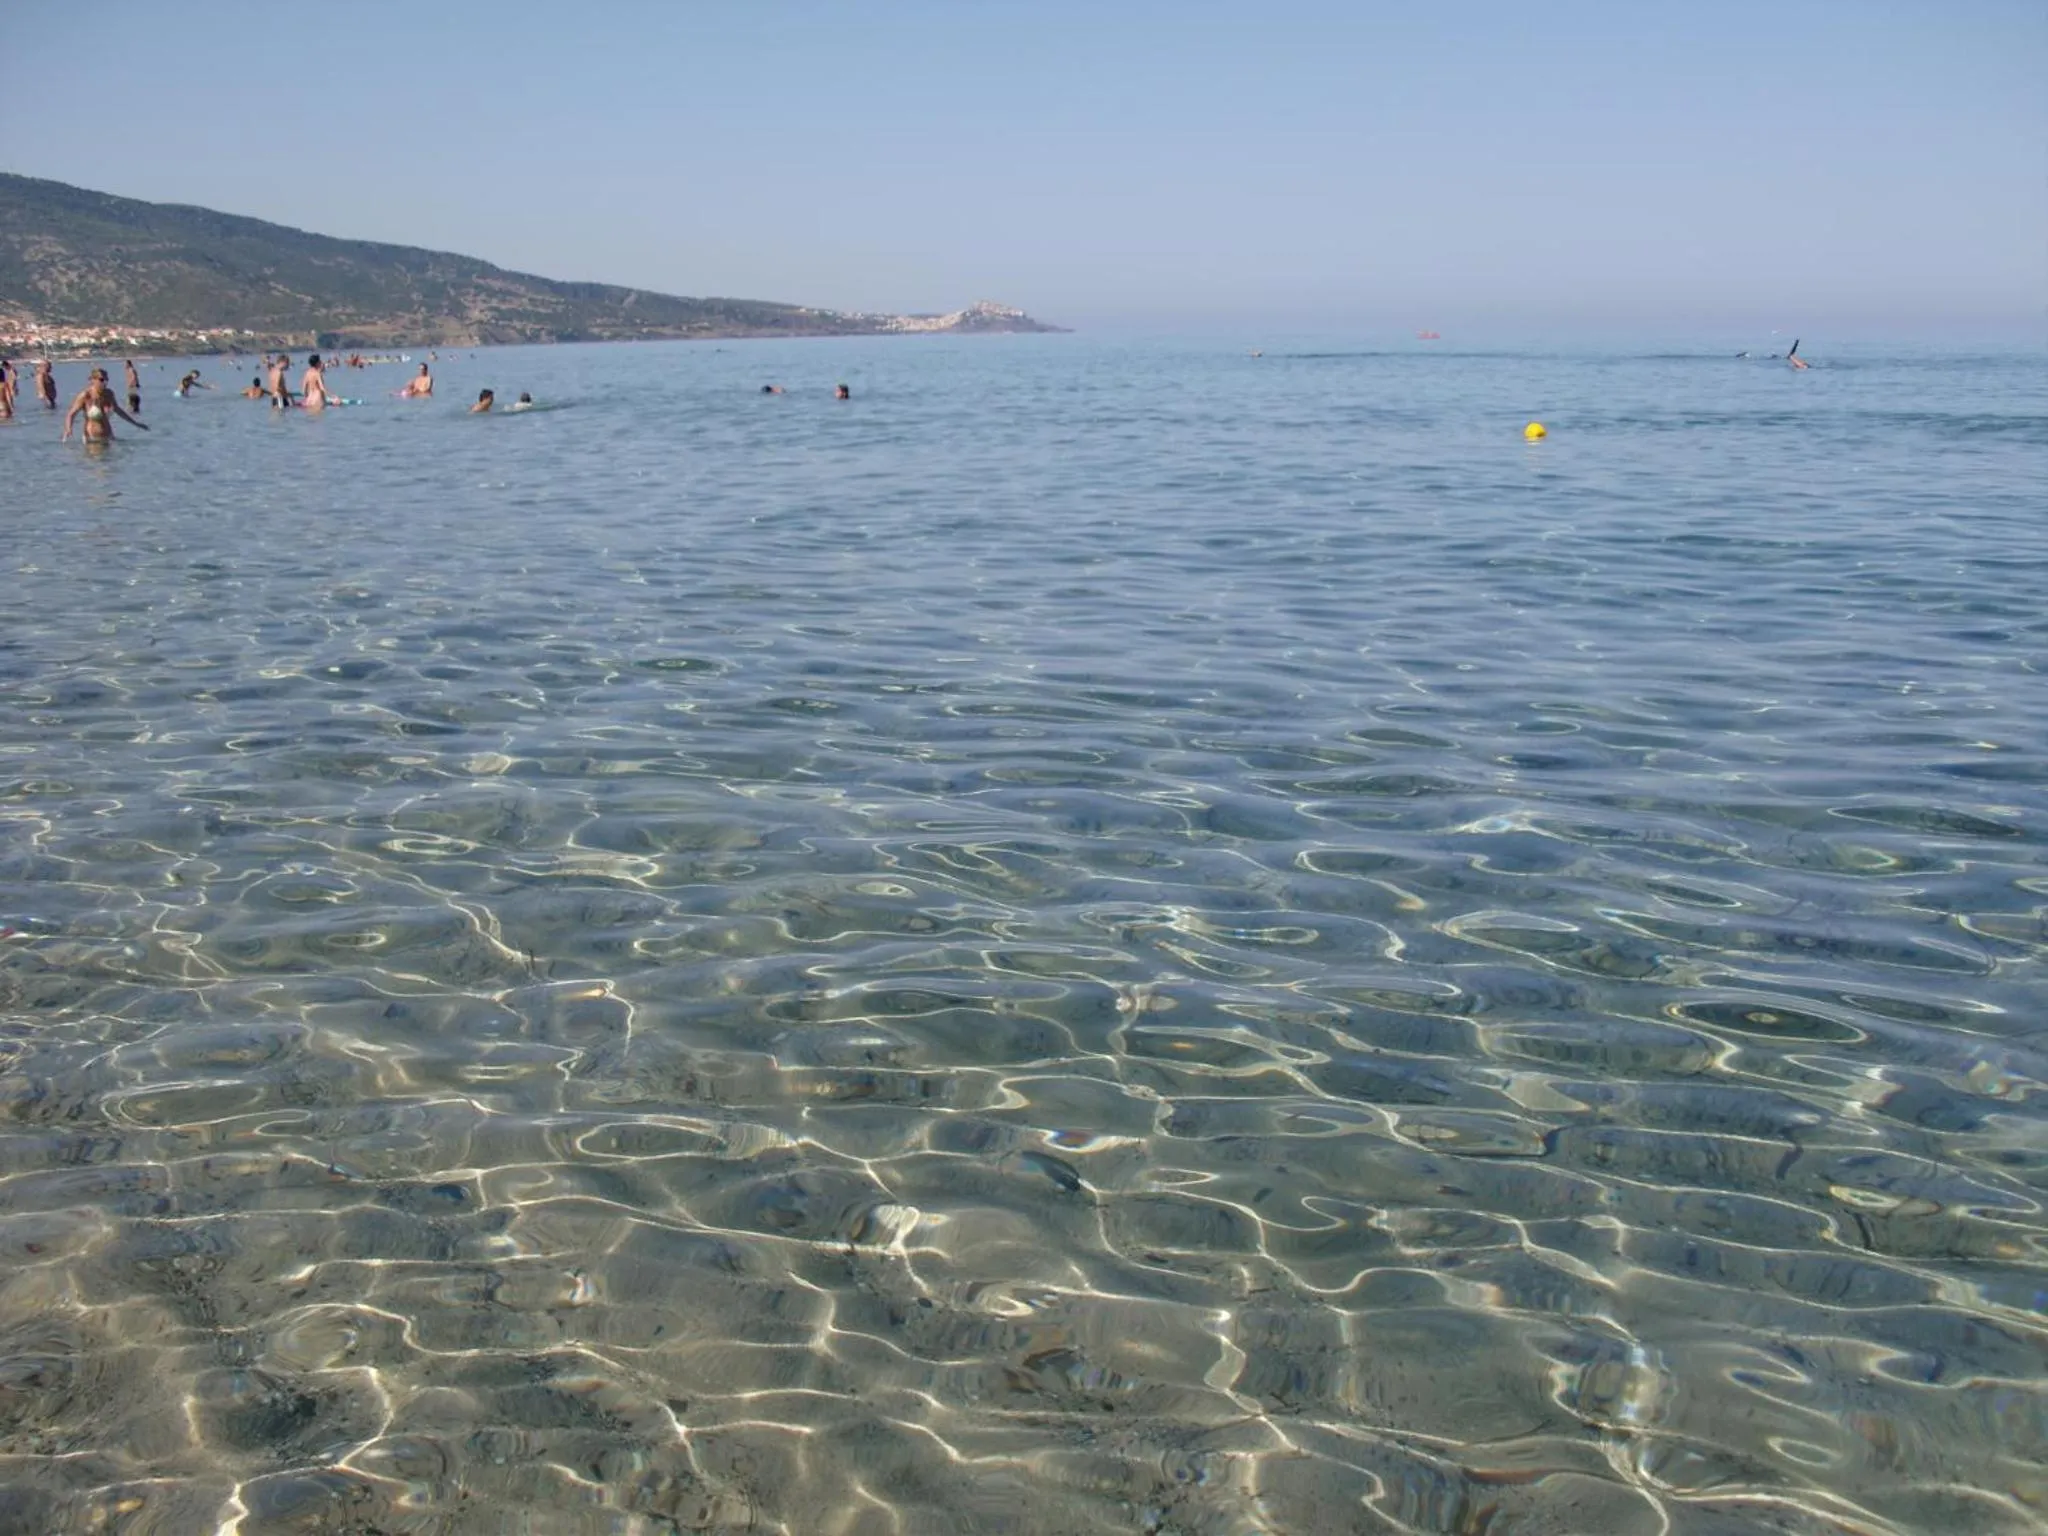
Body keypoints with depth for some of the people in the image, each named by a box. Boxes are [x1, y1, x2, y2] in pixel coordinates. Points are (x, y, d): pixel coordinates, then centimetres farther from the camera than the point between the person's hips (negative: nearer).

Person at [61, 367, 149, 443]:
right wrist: (68, 429, -29)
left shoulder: (109, 393, 6)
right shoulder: (85, 395, -10)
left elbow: (117, 410, 24)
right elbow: (71, 414, -9)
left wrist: (135, 423, 31)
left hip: (108, 438, 4)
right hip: (93, 439, -4)